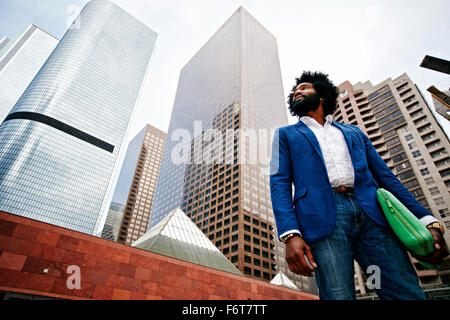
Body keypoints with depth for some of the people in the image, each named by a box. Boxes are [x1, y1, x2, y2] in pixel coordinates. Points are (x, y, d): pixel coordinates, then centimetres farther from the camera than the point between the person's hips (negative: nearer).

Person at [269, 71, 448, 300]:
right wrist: (291, 235, -13)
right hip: (324, 218, -2)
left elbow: (385, 176, 21)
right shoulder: (286, 134, 18)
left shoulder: (353, 132, 27)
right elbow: (279, 184, 4)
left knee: (408, 293, -5)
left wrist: (427, 221, 7)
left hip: (372, 214, 3)